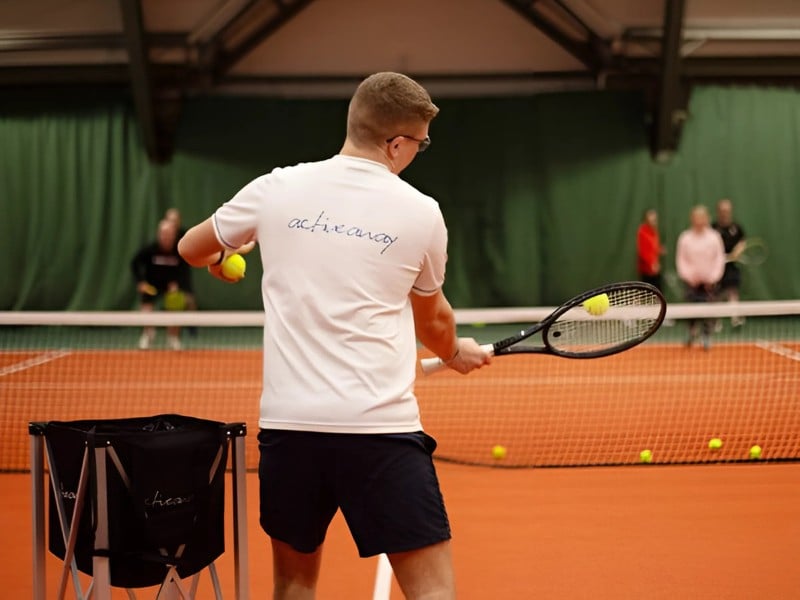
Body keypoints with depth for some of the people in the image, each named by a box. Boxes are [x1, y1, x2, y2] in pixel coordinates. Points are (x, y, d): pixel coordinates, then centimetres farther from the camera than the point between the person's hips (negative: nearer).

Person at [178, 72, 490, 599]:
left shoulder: (277, 189, 5)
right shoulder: (421, 213, 2)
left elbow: (192, 248, 22)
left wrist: (221, 257, 46)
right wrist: (456, 352, 42)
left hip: (288, 422, 3)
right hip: (381, 427, -3)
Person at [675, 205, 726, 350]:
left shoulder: (714, 237, -3)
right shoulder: (685, 238, -2)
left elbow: (720, 258, 1)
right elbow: (681, 259, 2)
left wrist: (713, 277, -7)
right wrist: (688, 276, -9)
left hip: (709, 282, 0)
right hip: (692, 281, 0)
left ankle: (707, 338, 6)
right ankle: (692, 332, 15)